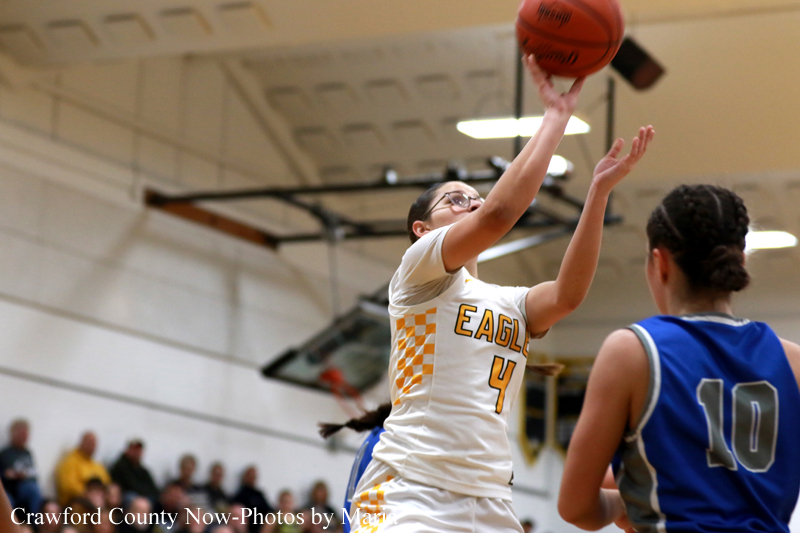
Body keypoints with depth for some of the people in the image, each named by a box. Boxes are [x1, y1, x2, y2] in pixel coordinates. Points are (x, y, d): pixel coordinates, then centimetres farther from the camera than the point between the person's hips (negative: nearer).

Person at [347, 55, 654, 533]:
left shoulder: (511, 304, 21)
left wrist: (600, 191, -8)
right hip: (408, 491, -6)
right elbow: (498, 214, -13)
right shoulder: (418, 271, 4)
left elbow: (569, 294, -2)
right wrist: (556, 115, -7)